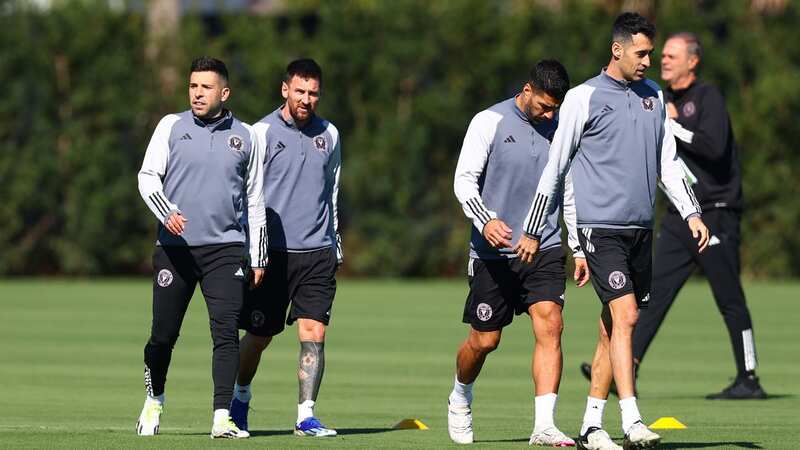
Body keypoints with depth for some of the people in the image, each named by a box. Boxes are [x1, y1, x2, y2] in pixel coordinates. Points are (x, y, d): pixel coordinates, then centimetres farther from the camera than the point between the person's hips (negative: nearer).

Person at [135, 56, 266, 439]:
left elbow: (254, 199, 15)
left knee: (226, 331, -13)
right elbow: (148, 176, 1)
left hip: (225, 249, 0)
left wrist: (258, 257, 13)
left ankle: (222, 417, -15)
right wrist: (166, 212, -19)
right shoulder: (171, 126, 6)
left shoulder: (244, 137, 10)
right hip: (174, 247, 0)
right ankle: (154, 401, 30)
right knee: (163, 335, 4)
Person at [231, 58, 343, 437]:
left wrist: (334, 243, 20)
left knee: (314, 331, -8)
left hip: (317, 252, 3)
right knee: (259, 335, 5)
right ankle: (240, 398, 30)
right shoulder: (263, 132, -4)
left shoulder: (328, 135, 10)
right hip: (273, 250, -3)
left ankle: (306, 416, -7)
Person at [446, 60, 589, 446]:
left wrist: (580, 248, 13)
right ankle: (460, 399, 36)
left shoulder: (560, 130, 8)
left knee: (550, 326, -15)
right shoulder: (489, 122, -5)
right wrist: (485, 221, -26)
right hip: (493, 253, -3)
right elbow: (464, 180, -8)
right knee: (485, 340, 5)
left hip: (545, 249, 3)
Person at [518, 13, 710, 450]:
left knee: (613, 326, 8)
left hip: (641, 230, 6)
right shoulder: (584, 98, -4)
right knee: (625, 315, -17)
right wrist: (532, 231, 2)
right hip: (602, 228, -6)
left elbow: (668, 164, 19)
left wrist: (691, 214, 7)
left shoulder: (653, 97, 14)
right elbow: (555, 168, 0)